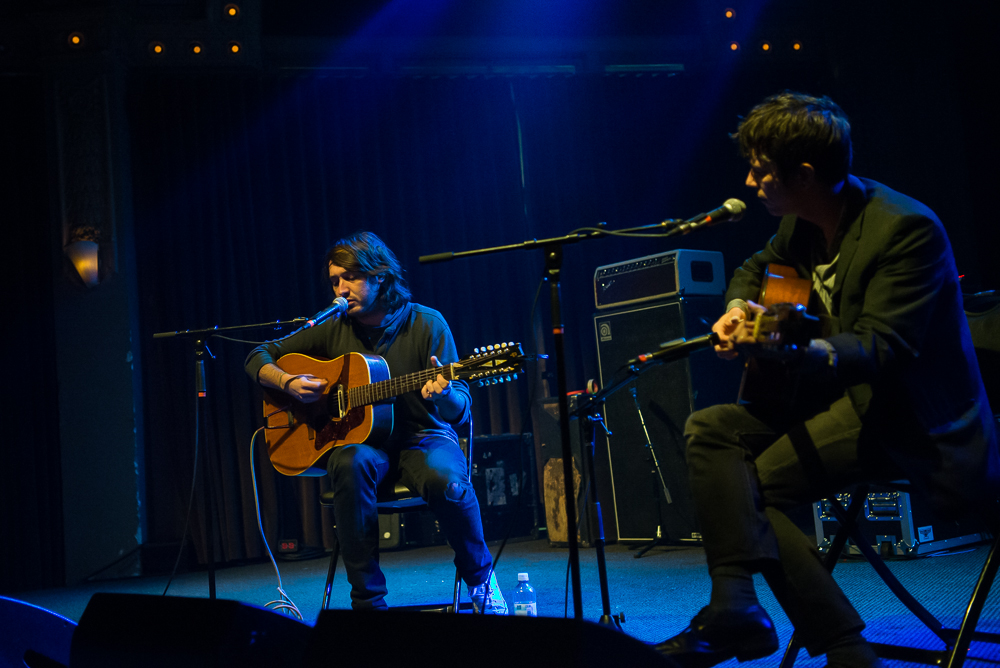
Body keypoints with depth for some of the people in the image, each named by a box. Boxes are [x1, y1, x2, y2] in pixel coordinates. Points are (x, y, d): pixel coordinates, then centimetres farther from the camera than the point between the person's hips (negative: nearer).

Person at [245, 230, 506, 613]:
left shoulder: (426, 324, -4)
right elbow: (258, 358, 12)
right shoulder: (332, 328, 5)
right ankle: (368, 601, -24)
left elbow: (461, 410, -8)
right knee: (351, 464, -35)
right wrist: (287, 382, -9)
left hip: (423, 438, -2)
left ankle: (478, 577, -2)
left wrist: (444, 395, -33)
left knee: (447, 481, -35)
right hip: (360, 439, 2)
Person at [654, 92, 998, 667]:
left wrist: (787, 349, -47)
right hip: (839, 388, 9)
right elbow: (757, 267, 25)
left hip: (912, 418, -9)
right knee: (709, 430, -8)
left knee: (752, 486, -18)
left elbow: (883, 349, -29)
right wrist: (739, 310, 1)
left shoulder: (906, 228, -22)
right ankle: (734, 604, -17)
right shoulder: (805, 222, 4)